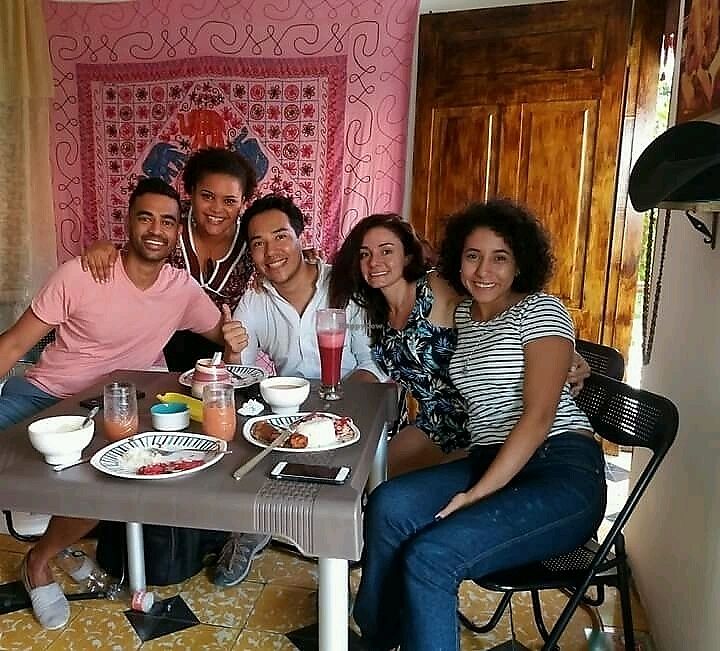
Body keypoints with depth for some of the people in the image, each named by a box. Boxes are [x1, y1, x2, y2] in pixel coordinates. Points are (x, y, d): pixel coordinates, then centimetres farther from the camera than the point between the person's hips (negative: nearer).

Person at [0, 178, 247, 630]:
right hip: (40, 392, 0)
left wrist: (234, 340, -21)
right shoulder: (80, 275, -13)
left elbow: (223, 333, 5)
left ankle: (41, 560, 8)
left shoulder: (183, 289, -6)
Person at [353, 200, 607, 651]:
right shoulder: (462, 314, 17)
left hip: (562, 476, -5)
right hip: (489, 462, 6)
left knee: (430, 555, -26)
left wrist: (479, 492, -18)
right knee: (389, 504, -21)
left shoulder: (541, 310, -4)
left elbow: (539, 415, -13)